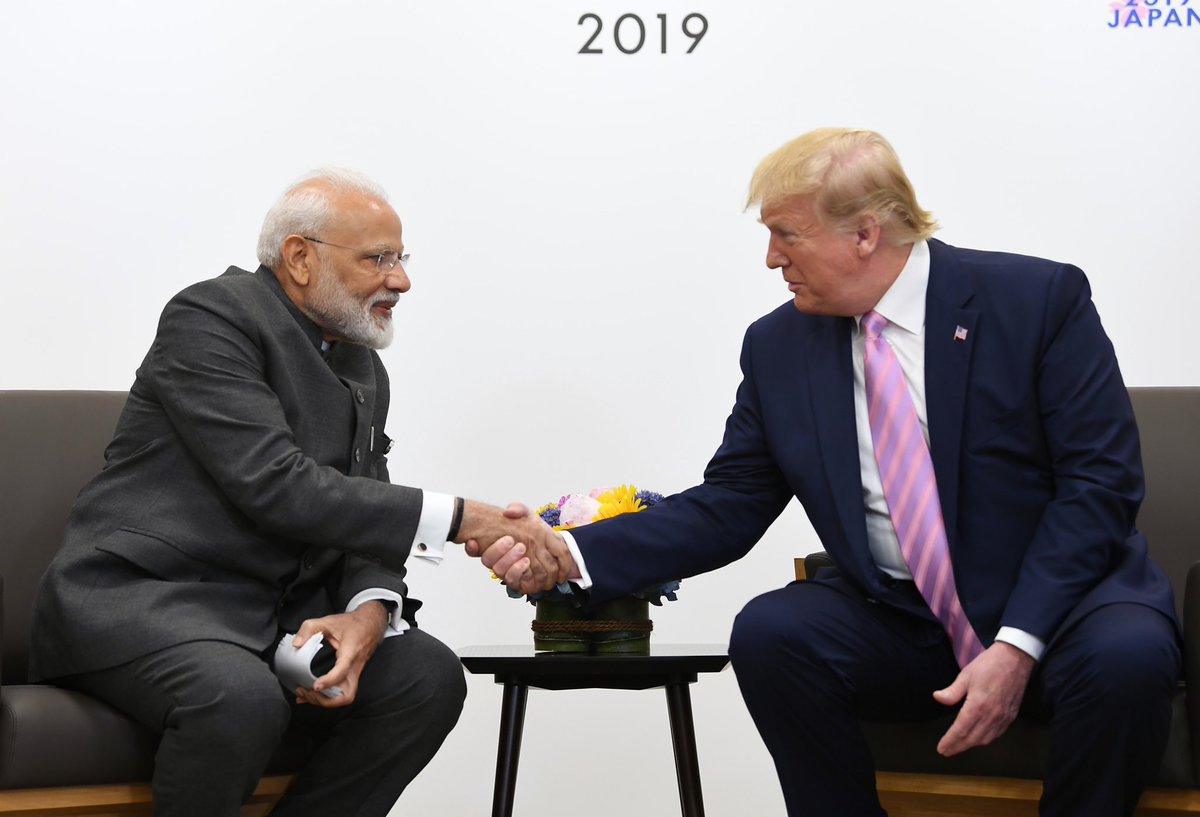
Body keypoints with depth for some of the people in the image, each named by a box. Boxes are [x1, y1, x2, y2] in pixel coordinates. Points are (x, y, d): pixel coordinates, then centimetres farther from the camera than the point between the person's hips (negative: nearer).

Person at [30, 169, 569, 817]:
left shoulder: (364, 372, 15)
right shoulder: (211, 317, -11)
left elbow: (364, 519, 8)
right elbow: (276, 487, -21)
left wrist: (368, 612, -17)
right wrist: (456, 519, -21)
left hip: (273, 612, 7)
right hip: (142, 594, -7)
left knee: (428, 676, -16)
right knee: (241, 695, -37)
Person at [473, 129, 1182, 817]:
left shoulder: (1039, 299, -7)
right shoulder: (778, 347, 5)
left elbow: (1101, 481, -11)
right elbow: (725, 510, 7)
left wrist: (1018, 644, -22)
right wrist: (574, 556, -8)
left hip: (1060, 592, -3)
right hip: (897, 622, 3)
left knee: (1126, 656, -34)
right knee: (768, 633, -25)